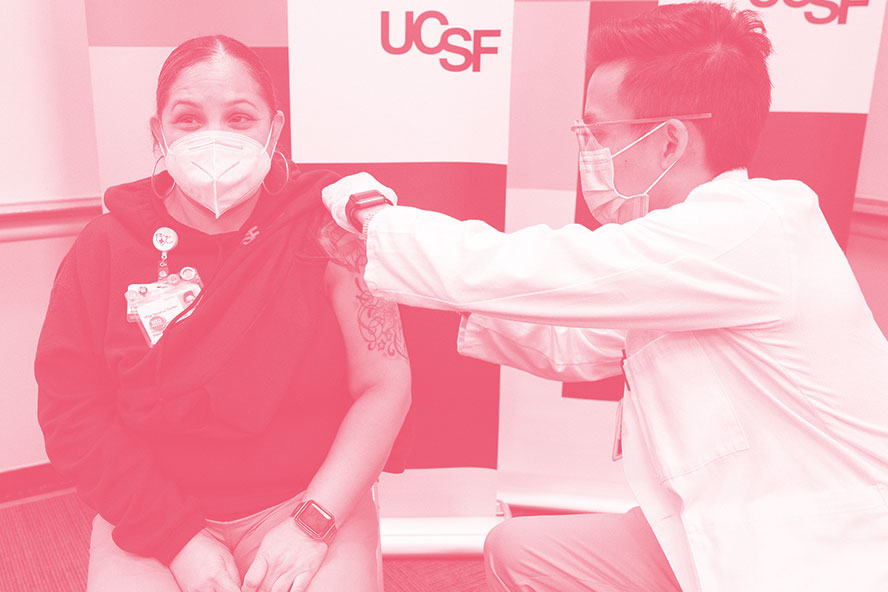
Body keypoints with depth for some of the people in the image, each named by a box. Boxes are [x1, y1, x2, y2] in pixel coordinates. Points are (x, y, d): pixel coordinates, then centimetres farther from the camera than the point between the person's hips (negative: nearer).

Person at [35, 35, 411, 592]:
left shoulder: (326, 231, -6)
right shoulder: (105, 246, -1)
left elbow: (384, 385, -7)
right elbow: (73, 410, -3)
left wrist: (314, 520, -16)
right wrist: (178, 537, -11)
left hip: (308, 499, -1)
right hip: (152, 514, 2)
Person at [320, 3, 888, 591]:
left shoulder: (748, 231, -25)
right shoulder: (715, 227, 3)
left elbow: (510, 270, -27)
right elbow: (577, 345, 9)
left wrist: (369, 209, -11)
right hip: (723, 536, 8)